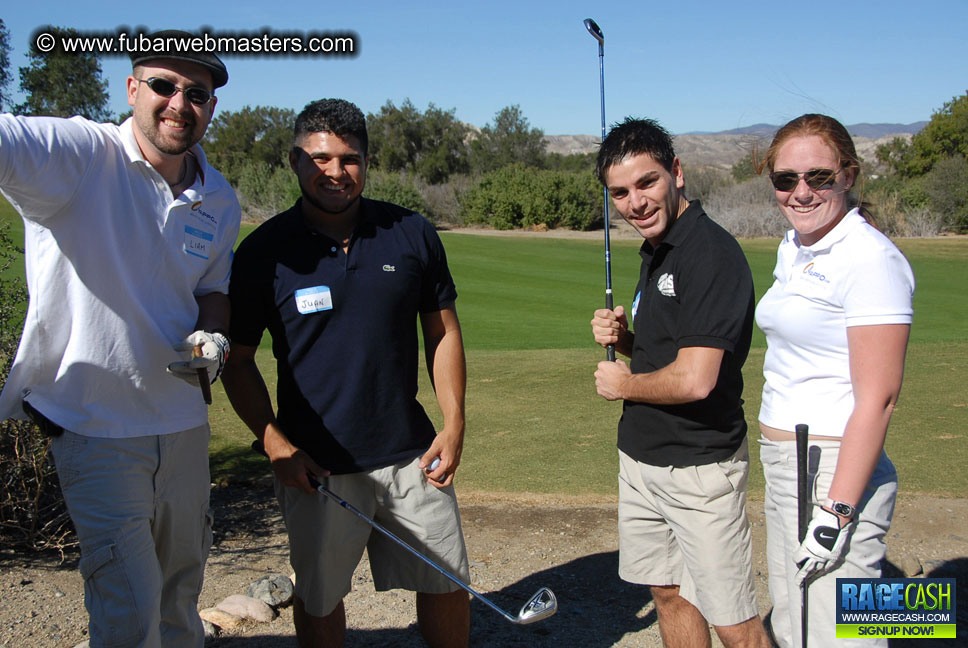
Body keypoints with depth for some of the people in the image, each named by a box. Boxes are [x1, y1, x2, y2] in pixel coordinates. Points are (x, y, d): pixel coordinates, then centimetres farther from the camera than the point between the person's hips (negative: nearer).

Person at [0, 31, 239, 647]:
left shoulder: (220, 201, 2)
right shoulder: (80, 154, -17)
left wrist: (210, 338, -7)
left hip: (181, 419, 6)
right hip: (93, 424, -5)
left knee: (182, 581, 23)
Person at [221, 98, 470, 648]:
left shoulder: (413, 235, 0)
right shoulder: (264, 251, -5)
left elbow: (443, 330, 8)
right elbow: (239, 360, 1)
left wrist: (455, 425, 1)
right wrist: (273, 441, -10)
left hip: (410, 453, 2)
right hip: (315, 465, -1)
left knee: (447, 583, 12)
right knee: (319, 597, 14)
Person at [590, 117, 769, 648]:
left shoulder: (711, 252, -20)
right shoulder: (657, 251, 10)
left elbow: (694, 379, -28)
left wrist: (622, 384, -9)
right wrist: (623, 337, -1)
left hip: (698, 468, -9)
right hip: (641, 459, 9)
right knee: (668, 592, 19)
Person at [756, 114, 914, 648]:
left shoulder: (870, 260, -16)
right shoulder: (792, 249, 12)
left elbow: (877, 398, -19)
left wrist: (837, 511, -21)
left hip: (837, 472, -9)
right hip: (783, 465, 9)